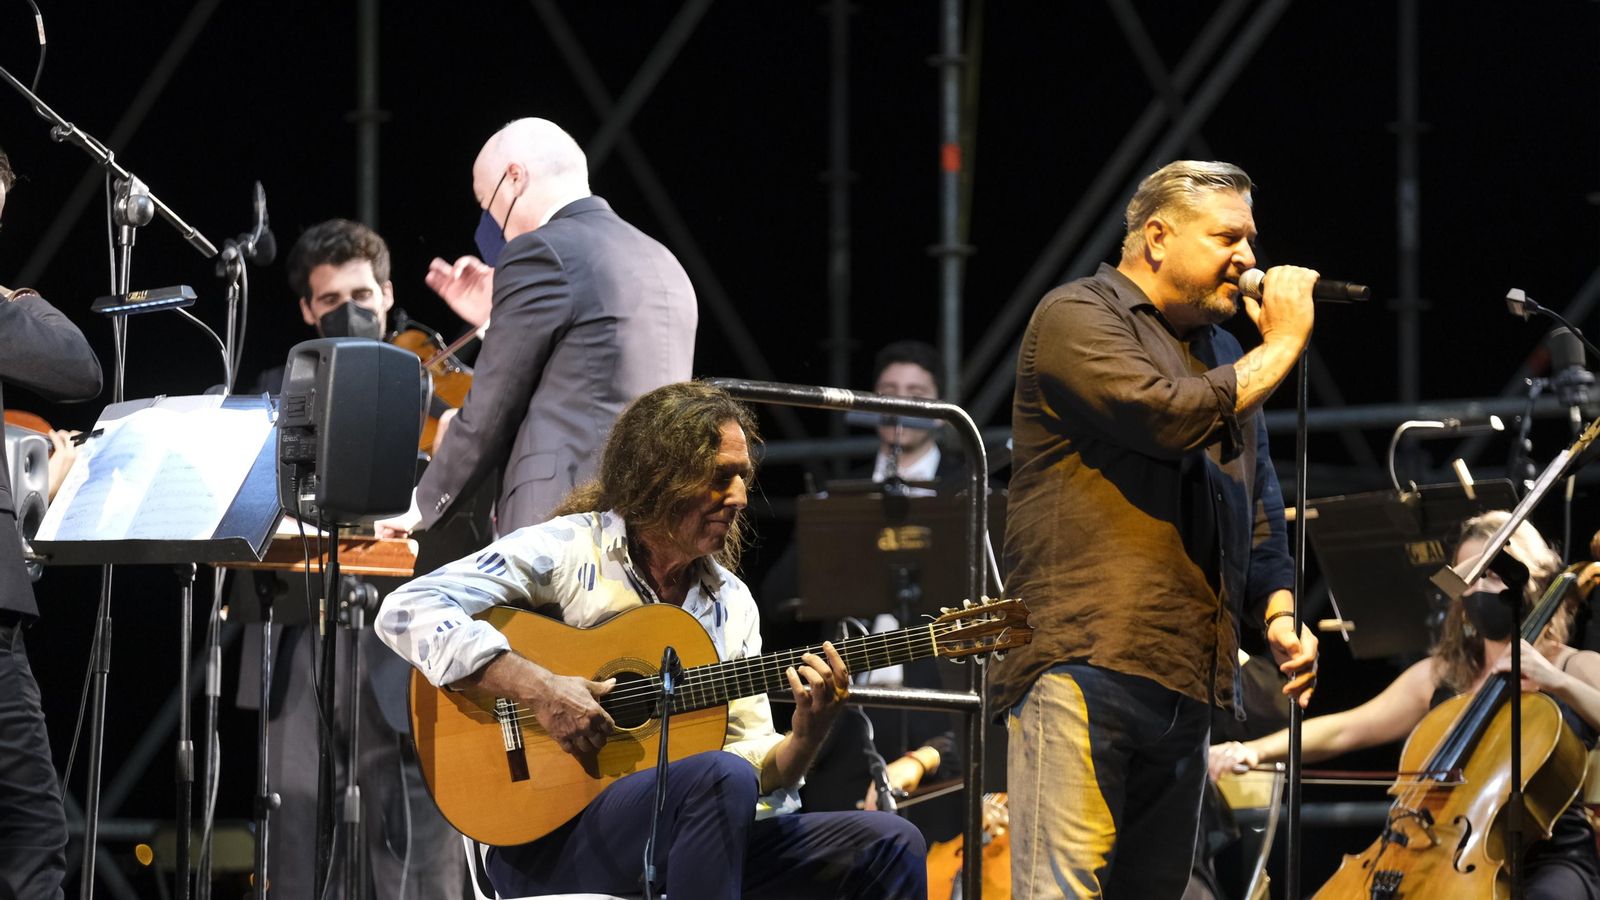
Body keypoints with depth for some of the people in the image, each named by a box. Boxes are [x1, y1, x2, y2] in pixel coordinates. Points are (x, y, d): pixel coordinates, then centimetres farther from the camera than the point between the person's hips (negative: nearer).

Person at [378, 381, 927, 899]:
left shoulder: (732, 604, 15)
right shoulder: (567, 550, -3)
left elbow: (756, 767, 11)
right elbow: (408, 612, -14)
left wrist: (807, 735, -11)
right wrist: (536, 688, -22)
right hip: (547, 844, -6)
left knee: (890, 846, -7)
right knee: (721, 779, -35)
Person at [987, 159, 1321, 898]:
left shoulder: (1222, 354, 25)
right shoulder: (1077, 319, -1)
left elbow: (1259, 511, 30)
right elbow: (1171, 417, -18)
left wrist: (1278, 613, 11)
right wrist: (1282, 345, -6)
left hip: (1184, 684, 9)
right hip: (1083, 663, -9)